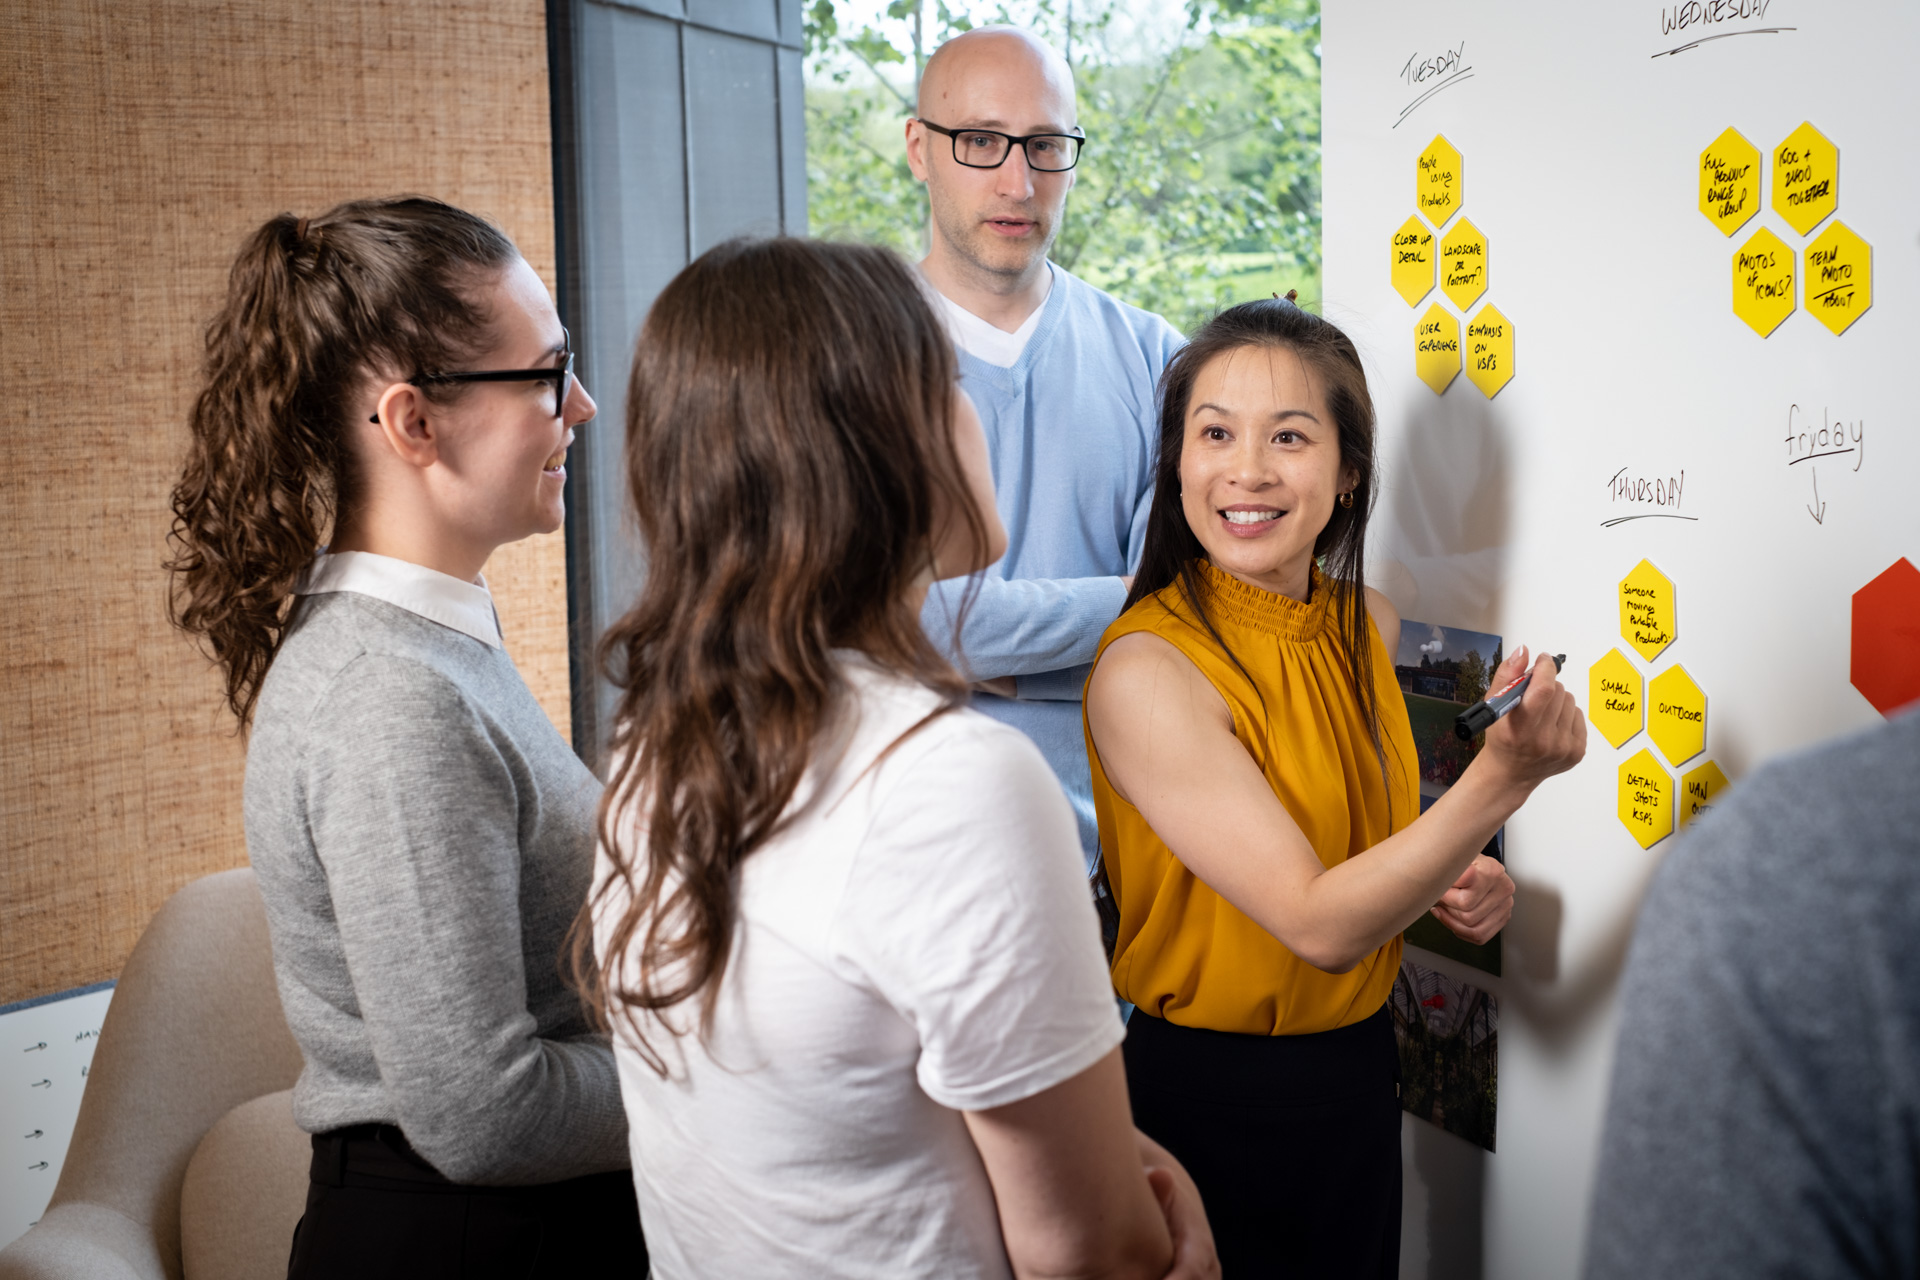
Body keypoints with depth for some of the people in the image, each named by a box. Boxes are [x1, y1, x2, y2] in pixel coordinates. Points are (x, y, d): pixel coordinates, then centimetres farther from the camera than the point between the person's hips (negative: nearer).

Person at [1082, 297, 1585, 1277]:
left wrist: (1450, 882, -4)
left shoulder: (1367, 626, -1)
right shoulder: (1146, 670, -23)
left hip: (1358, 1067, 7)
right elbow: (1316, 922, -27)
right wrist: (1500, 779, -38)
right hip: (1209, 1096, -6)